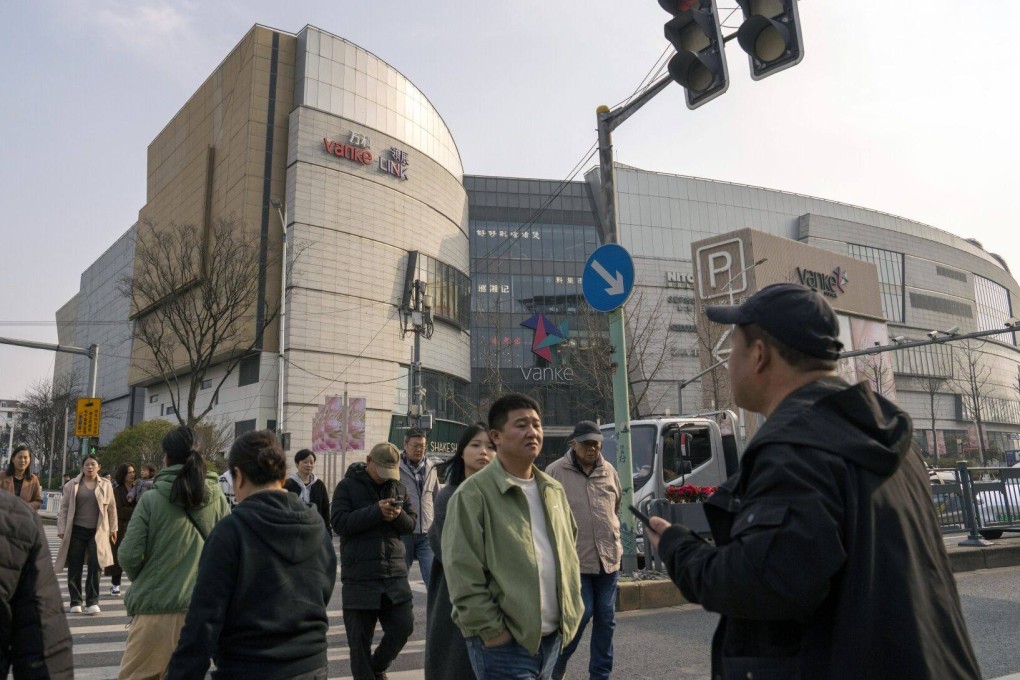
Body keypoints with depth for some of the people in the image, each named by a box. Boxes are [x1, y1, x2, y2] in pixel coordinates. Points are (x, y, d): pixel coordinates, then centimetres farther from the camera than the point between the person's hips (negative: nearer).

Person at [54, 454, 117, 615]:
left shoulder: (106, 485, 4)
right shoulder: (72, 485, 3)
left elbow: (112, 508, 11)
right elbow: (64, 508, 4)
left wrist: (113, 529, 11)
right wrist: (62, 530, -3)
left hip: (97, 532, 0)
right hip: (76, 531, 0)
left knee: (95, 566, -4)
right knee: (74, 568, 5)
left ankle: (92, 602, 3)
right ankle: (75, 602, 17)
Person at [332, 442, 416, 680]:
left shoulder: (398, 487, 10)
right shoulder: (347, 486, -3)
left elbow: (411, 524, 12)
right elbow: (339, 522, -15)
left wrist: (399, 516, -11)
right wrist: (376, 511, -22)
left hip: (395, 572, 4)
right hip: (359, 575, -4)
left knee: (403, 626, 5)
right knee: (360, 637, 5)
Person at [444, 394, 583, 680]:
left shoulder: (554, 490, 10)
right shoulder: (474, 493, -14)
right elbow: (463, 574, -17)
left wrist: (570, 610, 13)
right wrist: (493, 631, -16)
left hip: (552, 638, 7)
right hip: (504, 643, -7)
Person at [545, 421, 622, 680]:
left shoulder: (609, 471, 10)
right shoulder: (556, 472, -7)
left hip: (609, 558, 5)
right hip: (575, 559, -5)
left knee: (606, 619, 10)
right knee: (581, 613, -5)